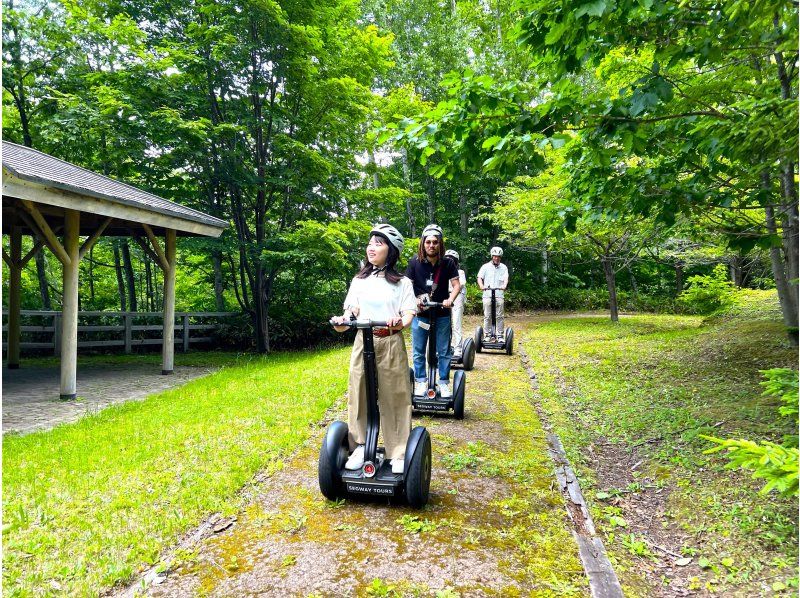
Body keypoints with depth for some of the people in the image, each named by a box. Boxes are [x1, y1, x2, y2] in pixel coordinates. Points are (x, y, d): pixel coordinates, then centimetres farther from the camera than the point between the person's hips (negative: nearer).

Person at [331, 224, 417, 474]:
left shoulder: (402, 282, 3)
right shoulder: (359, 281, 11)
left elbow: (409, 315, -7)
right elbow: (352, 312, 4)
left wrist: (399, 323, -30)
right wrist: (343, 321, -19)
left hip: (391, 344, -3)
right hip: (363, 342, 3)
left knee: (394, 398, 0)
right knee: (359, 395, 3)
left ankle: (399, 453, 9)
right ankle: (360, 447, 17)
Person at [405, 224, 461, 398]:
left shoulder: (447, 263, -5)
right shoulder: (415, 262, -5)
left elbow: (456, 284, -5)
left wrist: (450, 299, -22)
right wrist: (414, 299, -17)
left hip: (442, 314, 0)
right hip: (420, 314, 0)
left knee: (444, 351, 7)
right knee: (419, 352, 9)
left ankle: (444, 383, 20)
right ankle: (420, 382, 23)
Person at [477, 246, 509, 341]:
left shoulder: (503, 267, 11)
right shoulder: (485, 266, 10)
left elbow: (506, 278, -3)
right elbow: (480, 278, 2)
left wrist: (504, 286, -25)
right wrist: (481, 286, -19)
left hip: (499, 295, 0)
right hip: (487, 295, 0)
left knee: (499, 316, 0)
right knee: (487, 316, 1)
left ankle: (500, 336, 5)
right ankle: (487, 335, 8)